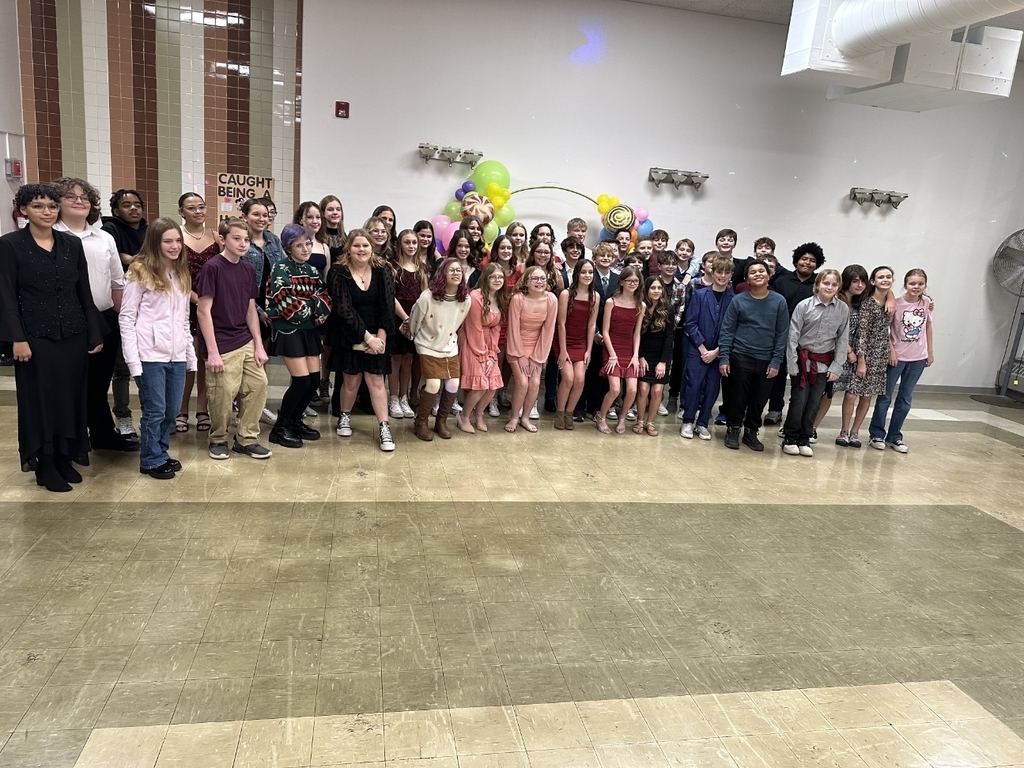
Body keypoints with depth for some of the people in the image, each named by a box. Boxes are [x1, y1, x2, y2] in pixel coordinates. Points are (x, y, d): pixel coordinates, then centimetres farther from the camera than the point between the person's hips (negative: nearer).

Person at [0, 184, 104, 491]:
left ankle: (65, 457, 23)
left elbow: (84, 292, 9)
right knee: (41, 399, 4)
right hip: (36, 336, -4)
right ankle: (45, 466, 15)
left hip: (73, 334, 4)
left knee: (71, 397, 9)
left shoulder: (72, 244, 7)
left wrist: (95, 333, 6)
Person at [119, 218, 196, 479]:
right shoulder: (141, 272, -6)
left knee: (172, 411, 11)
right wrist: (133, 359, -14)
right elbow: (126, 317, -8)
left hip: (176, 355, 6)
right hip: (150, 355, -6)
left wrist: (191, 354, 13)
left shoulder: (182, 274, 14)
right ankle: (151, 460, 17)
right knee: (155, 410, 2)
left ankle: (161, 453, 28)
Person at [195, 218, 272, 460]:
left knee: (258, 384, 5)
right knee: (223, 395, -2)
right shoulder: (212, 268, -10)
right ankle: (218, 440, 22)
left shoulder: (247, 269, 9)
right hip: (222, 346, -7)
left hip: (246, 342, 7)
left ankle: (246, 439, 19)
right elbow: (203, 311, -12)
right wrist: (212, 352, -15)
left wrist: (259, 345, 8)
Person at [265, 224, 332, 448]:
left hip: (310, 330, 7)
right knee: (301, 380, -10)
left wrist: (317, 311, -16)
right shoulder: (280, 270, -9)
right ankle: (280, 427, 5)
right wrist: (311, 307, -8)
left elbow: (325, 298, 3)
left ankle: (295, 421, 23)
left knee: (315, 380, 4)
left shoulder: (313, 271, 11)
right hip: (289, 331, -7)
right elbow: (287, 305, -18)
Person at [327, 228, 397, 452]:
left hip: (377, 336, 1)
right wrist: (366, 337, -17)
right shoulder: (339, 272, -8)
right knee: (351, 380, 7)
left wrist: (380, 336, -14)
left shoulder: (382, 270, 0)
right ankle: (344, 417, 32)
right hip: (349, 337, -1)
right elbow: (344, 309, -13)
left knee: (376, 380, 0)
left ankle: (384, 428, 0)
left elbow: (387, 305, -4)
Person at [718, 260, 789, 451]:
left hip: (766, 361, 2)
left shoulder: (779, 302, 0)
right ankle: (733, 430, 20)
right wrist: (723, 358, -8)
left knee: (759, 400, 9)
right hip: (741, 358, -1)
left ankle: (751, 432, 26)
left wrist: (776, 361, -4)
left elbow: (782, 334, 1)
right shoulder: (738, 301, -3)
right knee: (738, 397, 3)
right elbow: (727, 331, -2)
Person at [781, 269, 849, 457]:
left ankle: (804, 440, 19)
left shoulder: (843, 309, -2)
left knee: (814, 403, 7)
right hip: (803, 359, -2)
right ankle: (790, 439, 12)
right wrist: (791, 363, -10)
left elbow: (843, 340, 2)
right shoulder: (804, 306, -8)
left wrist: (836, 366, -2)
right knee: (798, 401, -2)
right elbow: (793, 336, -7)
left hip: (824, 362, 2)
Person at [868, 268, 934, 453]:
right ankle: (877, 435, 15)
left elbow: (928, 326, 10)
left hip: (918, 358, 4)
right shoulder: (896, 304, -12)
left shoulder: (926, 303, -1)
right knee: (885, 396, 4)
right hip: (897, 356, -4)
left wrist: (930, 351, 10)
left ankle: (894, 437, 19)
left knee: (905, 400, 10)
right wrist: (891, 350, -16)